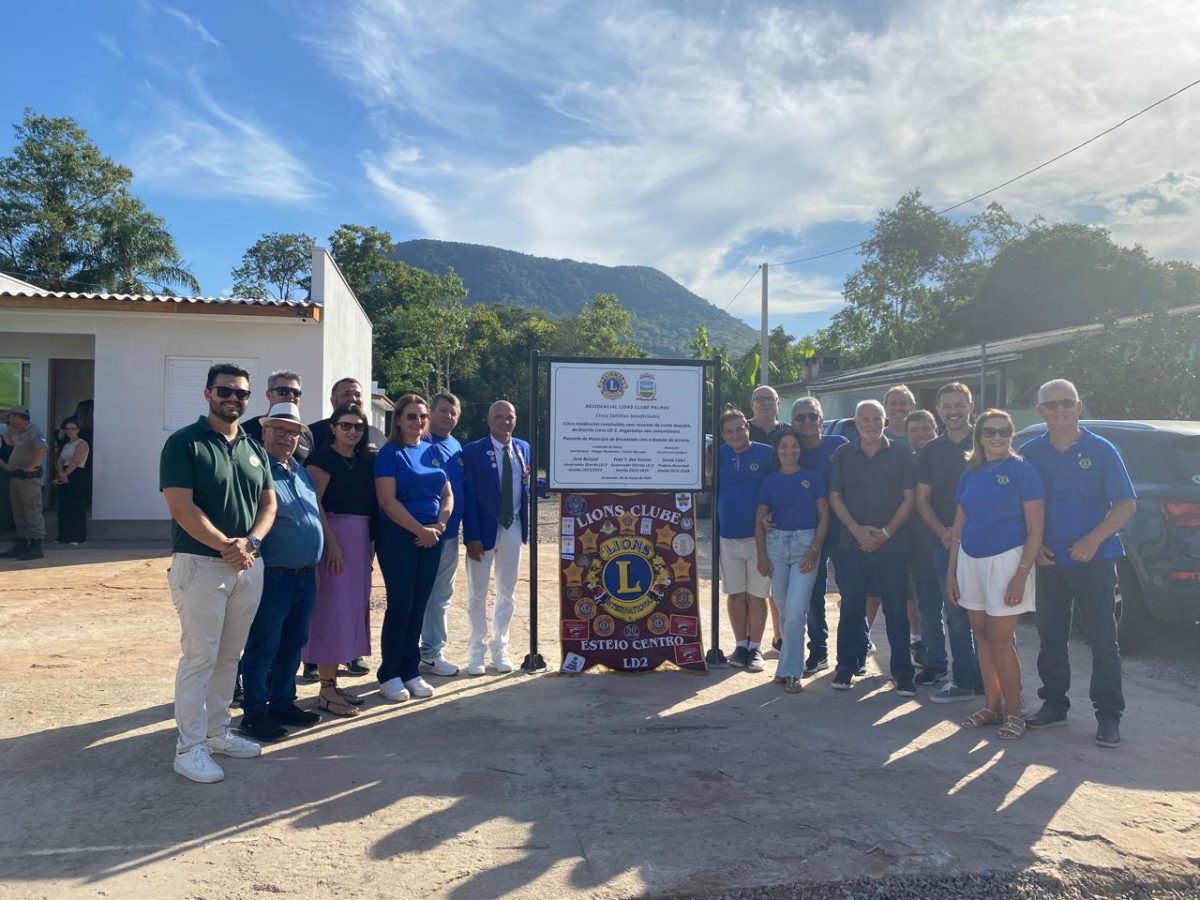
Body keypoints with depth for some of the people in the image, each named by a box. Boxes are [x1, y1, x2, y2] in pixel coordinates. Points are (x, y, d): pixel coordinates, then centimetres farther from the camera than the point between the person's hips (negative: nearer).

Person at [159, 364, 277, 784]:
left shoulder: (254, 449, 12)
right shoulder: (184, 443, -7)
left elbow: (268, 502, 11)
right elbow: (182, 507, -15)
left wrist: (251, 542, -7)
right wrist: (226, 546, -16)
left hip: (249, 565, 6)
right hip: (201, 564, -6)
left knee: (229, 655, 14)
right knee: (200, 657, -2)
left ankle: (217, 732, 26)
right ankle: (189, 747, 8)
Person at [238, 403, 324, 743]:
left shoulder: (302, 473, 16)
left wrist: (315, 565, 21)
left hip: (306, 576, 8)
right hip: (273, 576, -8)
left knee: (292, 645, 16)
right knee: (263, 648, 2)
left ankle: (283, 703, 28)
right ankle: (255, 713, 12)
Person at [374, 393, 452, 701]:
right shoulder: (390, 453, -5)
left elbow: (447, 494, 12)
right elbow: (387, 501, -13)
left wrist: (439, 525, -5)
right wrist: (420, 530, -14)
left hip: (431, 537, 5)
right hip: (398, 537, -5)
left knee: (419, 605, 9)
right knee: (400, 604, -4)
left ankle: (410, 670, 19)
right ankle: (389, 674, 9)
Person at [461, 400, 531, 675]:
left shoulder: (523, 448, 5)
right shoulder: (473, 451, -8)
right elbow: (468, 495, -11)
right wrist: (472, 536, -16)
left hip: (513, 529, 4)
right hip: (484, 530, -4)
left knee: (506, 592, 13)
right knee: (477, 594, 6)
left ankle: (500, 649, 25)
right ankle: (476, 652, 18)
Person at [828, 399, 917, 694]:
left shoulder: (902, 454, 3)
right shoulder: (843, 455, 7)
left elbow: (909, 498, 0)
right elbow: (835, 498, 4)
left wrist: (887, 532, -11)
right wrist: (857, 530, -10)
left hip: (893, 546, -1)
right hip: (851, 545, 1)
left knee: (897, 611, 2)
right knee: (851, 609, 7)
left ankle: (902, 672, 10)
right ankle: (847, 666, 18)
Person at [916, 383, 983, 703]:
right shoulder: (932, 450, 11)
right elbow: (922, 499, 10)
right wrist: (943, 532, -6)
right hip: (945, 542, 4)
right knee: (955, 614, 7)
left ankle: (986, 676, 12)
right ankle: (964, 679, 15)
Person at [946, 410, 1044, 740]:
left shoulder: (1022, 471, -6)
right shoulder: (970, 474, 10)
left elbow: (1035, 530, -8)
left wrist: (1021, 575, -15)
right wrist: (951, 571, 10)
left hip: (1006, 560, -5)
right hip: (970, 561, 6)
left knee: (1000, 640, -4)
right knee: (981, 636, 10)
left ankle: (1014, 713, 10)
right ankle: (991, 707, 22)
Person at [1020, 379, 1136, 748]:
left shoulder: (1101, 450, -3)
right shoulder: (1029, 453, 4)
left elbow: (1126, 504, -4)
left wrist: (1094, 539, -16)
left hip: (1094, 561, -3)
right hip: (1049, 562, 3)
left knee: (1103, 641, 1)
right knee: (1051, 638, 11)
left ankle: (1108, 716, 11)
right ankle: (1054, 704, 24)